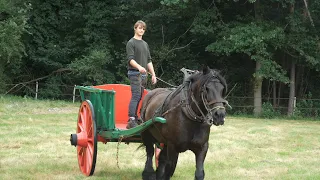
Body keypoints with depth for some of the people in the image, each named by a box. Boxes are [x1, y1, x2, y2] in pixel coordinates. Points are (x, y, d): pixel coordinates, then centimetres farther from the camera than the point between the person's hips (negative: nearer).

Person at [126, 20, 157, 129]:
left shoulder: (145, 44, 20)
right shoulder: (131, 43, -3)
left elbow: (149, 61, 23)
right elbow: (130, 59, -14)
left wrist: (153, 74, 15)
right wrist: (139, 67, -31)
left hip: (143, 74, 7)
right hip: (134, 73, -7)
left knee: (139, 97, 6)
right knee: (136, 95, -16)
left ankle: (135, 118, 10)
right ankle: (131, 120, -19)